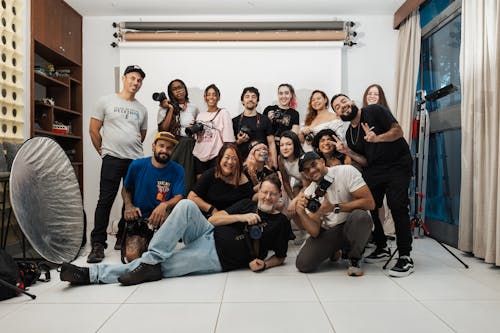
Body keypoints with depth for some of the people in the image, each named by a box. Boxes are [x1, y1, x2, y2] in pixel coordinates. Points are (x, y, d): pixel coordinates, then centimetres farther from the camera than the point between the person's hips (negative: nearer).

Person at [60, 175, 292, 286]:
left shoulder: (280, 222, 7)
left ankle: (93, 274, -11)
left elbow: (280, 257, 11)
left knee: (160, 267, -19)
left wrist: (262, 264, -10)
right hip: (208, 235, 4)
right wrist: (241, 217, -7)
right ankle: (151, 259, -23)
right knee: (186, 205, -25)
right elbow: (213, 219, 9)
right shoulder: (247, 204, 15)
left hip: (217, 258, -4)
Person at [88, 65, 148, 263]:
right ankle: (98, 244, 1)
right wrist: (103, 151, 6)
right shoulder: (106, 101, 4)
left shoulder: (142, 109, 14)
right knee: (106, 200, -6)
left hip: (136, 160, 4)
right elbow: (93, 130, 4)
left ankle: (123, 238, 22)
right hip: (112, 159, -4)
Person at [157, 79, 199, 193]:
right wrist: (171, 109, -8)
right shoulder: (165, 108, 3)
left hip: (189, 147, 2)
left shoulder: (194, 108, 12)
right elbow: (163, 129, -8)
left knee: (187, 178, 0)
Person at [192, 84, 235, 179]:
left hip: (215, 156, -5)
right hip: (199, 155, 5)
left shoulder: (223, 113, 1)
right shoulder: (200, 115, 17)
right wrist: (193, 130, 5)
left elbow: (228, 139, -5)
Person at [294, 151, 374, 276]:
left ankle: (354, 258, -7)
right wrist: (301, 213, -26)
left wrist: (335, 207, -24)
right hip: (327, 232, 3)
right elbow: (315, 232, -8)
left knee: (360, 216, -36)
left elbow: (369, 203, -21)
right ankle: (335, 250, 17)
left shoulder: (346, 171, -14)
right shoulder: (308, 193, -3)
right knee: (303, 264, -15)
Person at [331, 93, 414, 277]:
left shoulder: (374, 111, -5)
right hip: (373, 170, 6)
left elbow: (398, 131, -10)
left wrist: (377, 138, -27)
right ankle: (382, 248, 17)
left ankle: (405, 257, -7)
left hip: (397, 165, -6)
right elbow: (365, 161, 8)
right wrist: (347, 151, -8)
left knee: (397, 206, -16)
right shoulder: (350, 134, 10)